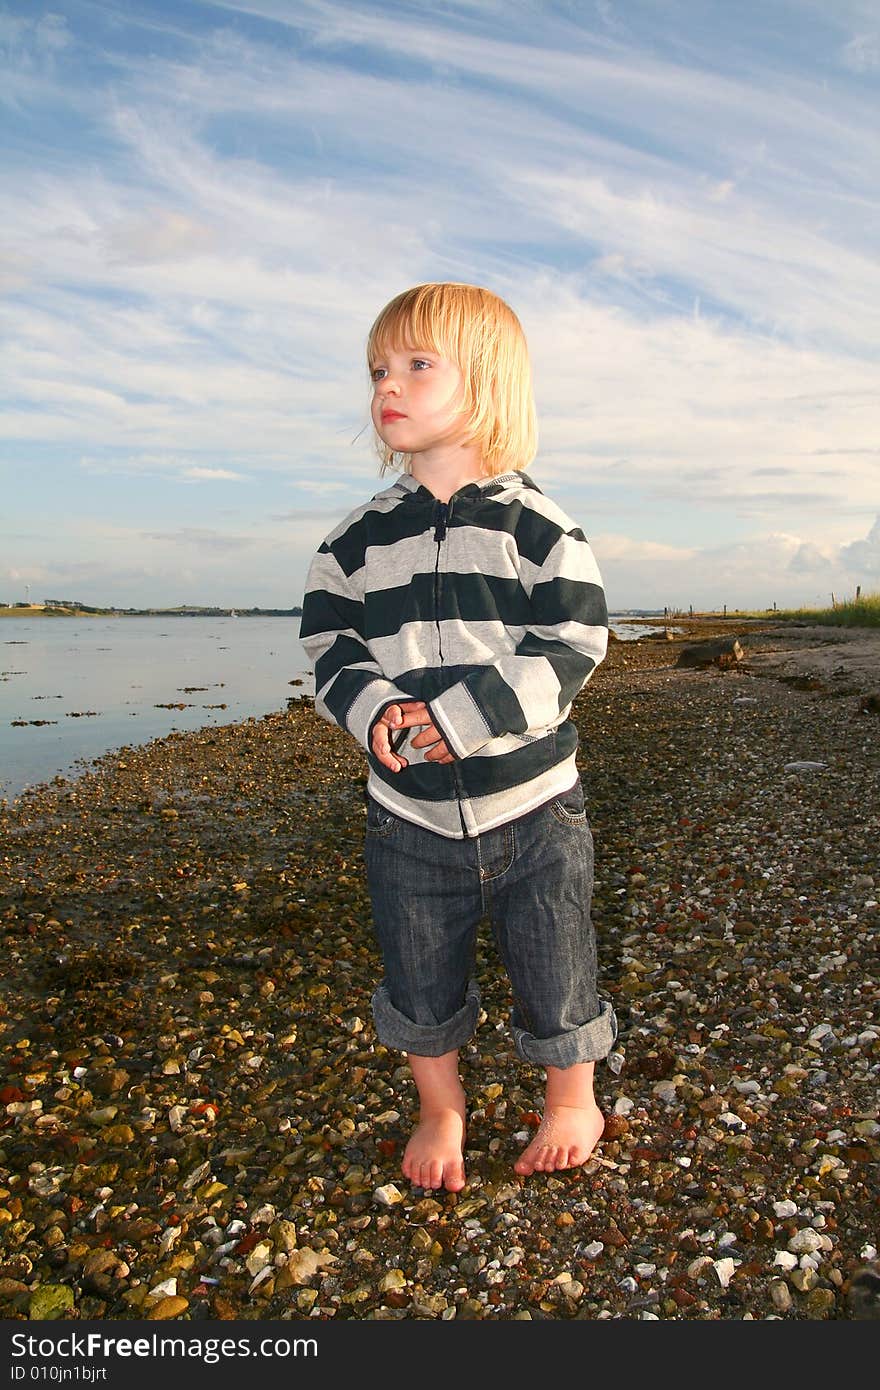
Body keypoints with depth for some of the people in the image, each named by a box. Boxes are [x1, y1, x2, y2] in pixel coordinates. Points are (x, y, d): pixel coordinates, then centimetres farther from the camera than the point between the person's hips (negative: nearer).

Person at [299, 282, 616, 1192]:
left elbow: (572, 650, -11)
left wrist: (462, 716, -21)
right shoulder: (358, 539, 3)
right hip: (410, 816, 3)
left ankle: (572, 1099, 41)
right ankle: (439, 1111, 43)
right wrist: (372, 713, -17)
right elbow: (332, 649, 4)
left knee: (552, 972, 13)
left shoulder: (537, 524, -7)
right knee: (420, 983, 17)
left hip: (532, 803, -2)